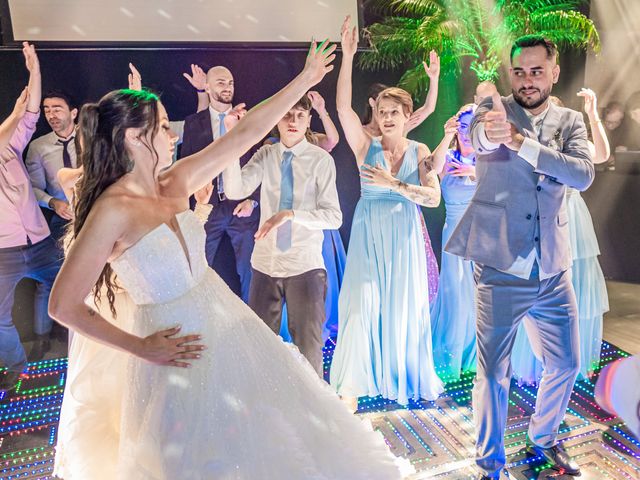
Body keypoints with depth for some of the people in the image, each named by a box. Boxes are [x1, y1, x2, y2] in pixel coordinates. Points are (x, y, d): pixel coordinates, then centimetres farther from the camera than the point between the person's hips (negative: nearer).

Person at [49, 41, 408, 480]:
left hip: (226, 323, 6)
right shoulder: (112, 210, -21)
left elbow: (246, 134, -1)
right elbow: (64, 305, -19)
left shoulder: (175, 183, -3)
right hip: (178, 350, -6)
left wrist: (304, 81, 3)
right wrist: (140, 347, -12)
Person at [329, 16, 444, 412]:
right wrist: (348, 56, -20)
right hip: (369, 236, -1)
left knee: (404, 307, 10)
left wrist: (394, 184, -19)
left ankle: (406, 376, 32)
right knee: (362, 307, -6)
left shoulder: (419, 152, 2)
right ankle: (350, 388, 4)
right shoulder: (367, 147, -2)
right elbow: (343, 106, -15)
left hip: (404, 239, 2)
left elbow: (434, 197, -9)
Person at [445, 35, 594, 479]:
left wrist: (519, 142, -26)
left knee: (567, 365, 16)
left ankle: (544, 440, 42)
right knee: (494, 374, 2)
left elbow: (583, 175, -13)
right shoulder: (494, 109, -2)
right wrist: (489, 132, -51)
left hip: (553, 270, 4)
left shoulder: (570, 122, 7)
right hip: (501, 269, -4)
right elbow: (478, 140, -26)